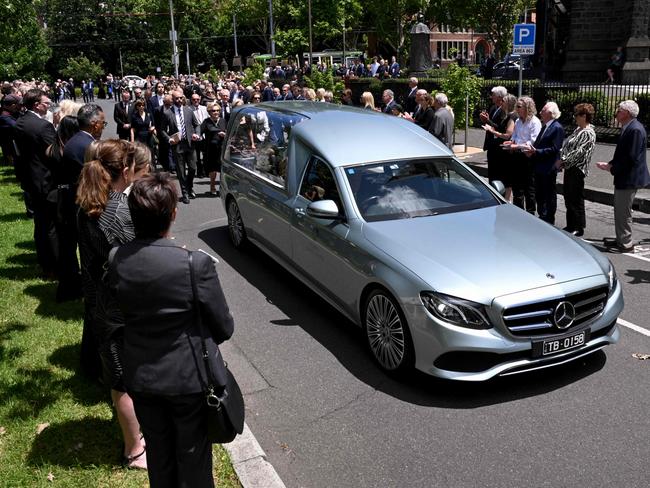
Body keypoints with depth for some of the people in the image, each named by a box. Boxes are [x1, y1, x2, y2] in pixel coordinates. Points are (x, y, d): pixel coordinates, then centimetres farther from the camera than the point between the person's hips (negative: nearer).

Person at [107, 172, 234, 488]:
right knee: (193, 460, 17)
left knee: (158, 453, 24)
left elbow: (123, 311, 3)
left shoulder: (116, 261, -12)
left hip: (140, 378, 4)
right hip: (189, 378, -4)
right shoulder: (195, 264, -25)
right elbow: (224, 328, -13)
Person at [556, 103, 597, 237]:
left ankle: (579, 229, 6)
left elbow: (578, 152, -20)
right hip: (570, 168, 10)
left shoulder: (588, 133, -14)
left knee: (576, 200, -3)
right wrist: (561, 160, 3)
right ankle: (570, 226, 24)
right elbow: (567, 146, 16)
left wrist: (563, 161, -14)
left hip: (577, 169, -10)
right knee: (568, 199, 15)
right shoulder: (579, 130, 15)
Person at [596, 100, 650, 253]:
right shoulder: (628, 128, 11)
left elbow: (632, 158, -24)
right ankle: (621, 240, 31)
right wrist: (610, 164, 5)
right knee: (620, 210, 19)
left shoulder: (635, 129, -20)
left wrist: (611, 168, -16)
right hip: (624, 178, 10)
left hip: (629, 179, -10)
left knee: (623, 212, -2)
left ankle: (626, 244, 8)